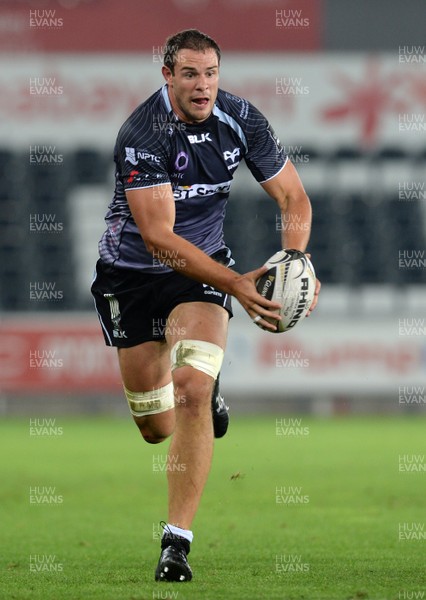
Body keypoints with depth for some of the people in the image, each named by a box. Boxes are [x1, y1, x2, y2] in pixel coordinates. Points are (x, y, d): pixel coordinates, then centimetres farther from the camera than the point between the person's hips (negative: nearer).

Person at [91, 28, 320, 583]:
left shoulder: (241, 120, -11)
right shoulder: (142, 134, -24)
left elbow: (293, 198, -1)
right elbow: (158, 237, -30)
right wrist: (236, 285, -39)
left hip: (203, 266, 1)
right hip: (130, 272, -1)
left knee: (191, 393, -23)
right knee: (156, 428, 8)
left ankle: (177, 541, -20)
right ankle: (207, 392, 47)